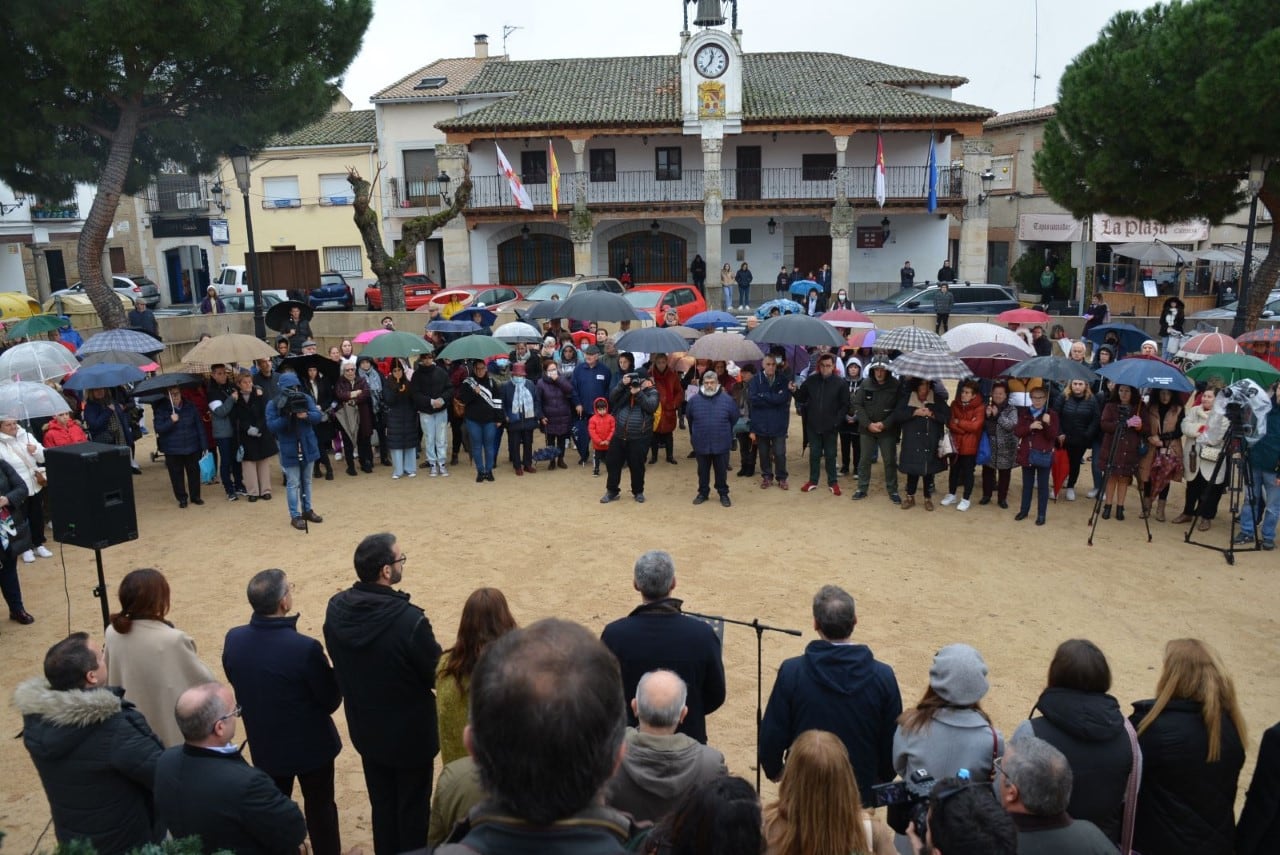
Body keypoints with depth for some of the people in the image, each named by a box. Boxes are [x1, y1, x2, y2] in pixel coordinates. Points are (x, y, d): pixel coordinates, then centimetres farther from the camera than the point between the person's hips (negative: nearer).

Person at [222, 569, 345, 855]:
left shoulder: (234, 639, -14)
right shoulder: (304, 647, -30)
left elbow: (234, 681, 6)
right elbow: (330, 701, -17)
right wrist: (335, 670, -1)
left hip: (265, 744, 4)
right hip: (310, 744, -4)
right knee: (320, 809, 17)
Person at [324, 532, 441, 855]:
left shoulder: (336, 608, -13)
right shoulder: (410, 620, -33)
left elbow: (339, 663, 2)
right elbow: (437, 675, -19)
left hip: (364, 727, 6)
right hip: (410, 731, -5)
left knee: (381, 803, 25)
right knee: (412, 806, 18)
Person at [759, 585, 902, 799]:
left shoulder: (791, 672, -17)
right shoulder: (883, 676, -13)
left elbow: (771, 735, -10)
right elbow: (893, 740, -4)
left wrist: (773, 770, 10)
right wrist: (882, 779, 15)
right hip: (862, 792, 1)